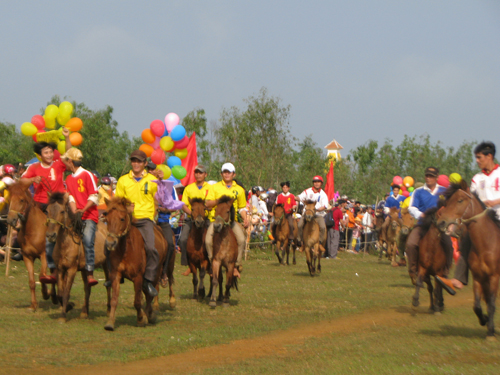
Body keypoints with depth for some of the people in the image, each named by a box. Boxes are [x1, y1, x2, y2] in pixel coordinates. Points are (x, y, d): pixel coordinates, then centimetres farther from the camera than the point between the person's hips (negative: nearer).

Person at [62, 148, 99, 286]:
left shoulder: (87, 175, -2)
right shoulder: (68, 179, 16)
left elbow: (93, 198, -7)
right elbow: (71, 198, 8)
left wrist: (83, 210, -20)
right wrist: (74, 212, -10)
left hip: (89, 215, -6)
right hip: (76, 216, 6)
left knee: (87, 240, -23)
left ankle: (90, 273, -23)